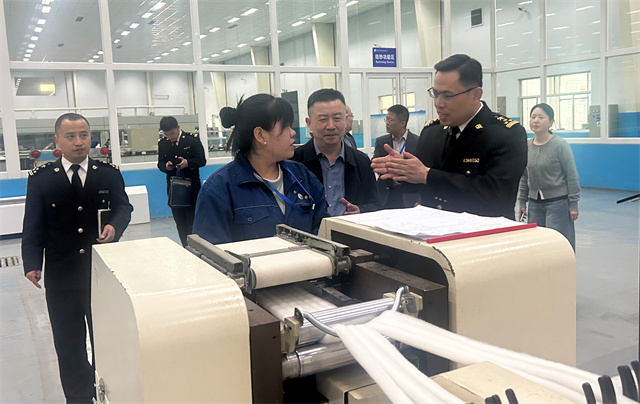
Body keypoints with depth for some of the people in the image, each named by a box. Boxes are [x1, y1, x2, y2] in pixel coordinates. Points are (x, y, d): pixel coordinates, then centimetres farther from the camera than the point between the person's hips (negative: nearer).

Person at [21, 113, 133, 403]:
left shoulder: (109, 173, 2)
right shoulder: (41, 178, -1)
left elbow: (123, 207, 0)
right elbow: (33, 226, -2)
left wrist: (115, 226, -24)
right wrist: (32, 264, -13)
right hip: (61, 276, 0)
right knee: (69, 343, 13)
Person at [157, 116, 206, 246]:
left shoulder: (192, 139, -5)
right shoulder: (162, 143, 5)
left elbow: (202, 160, -5)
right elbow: (160, 164, 10)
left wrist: (188, 163, -24)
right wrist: (166, 166, -14)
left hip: (192, 186, -4)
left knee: (192, 219, -4)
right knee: (179, 221, 8)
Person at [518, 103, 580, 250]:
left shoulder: (560, 145, -8)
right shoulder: (526, 146, 7)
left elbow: (572, 176, -6)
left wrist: (573, 205, -8)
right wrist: (522, 202, 12)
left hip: (558, 202, -5)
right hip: (535, 204, 5)